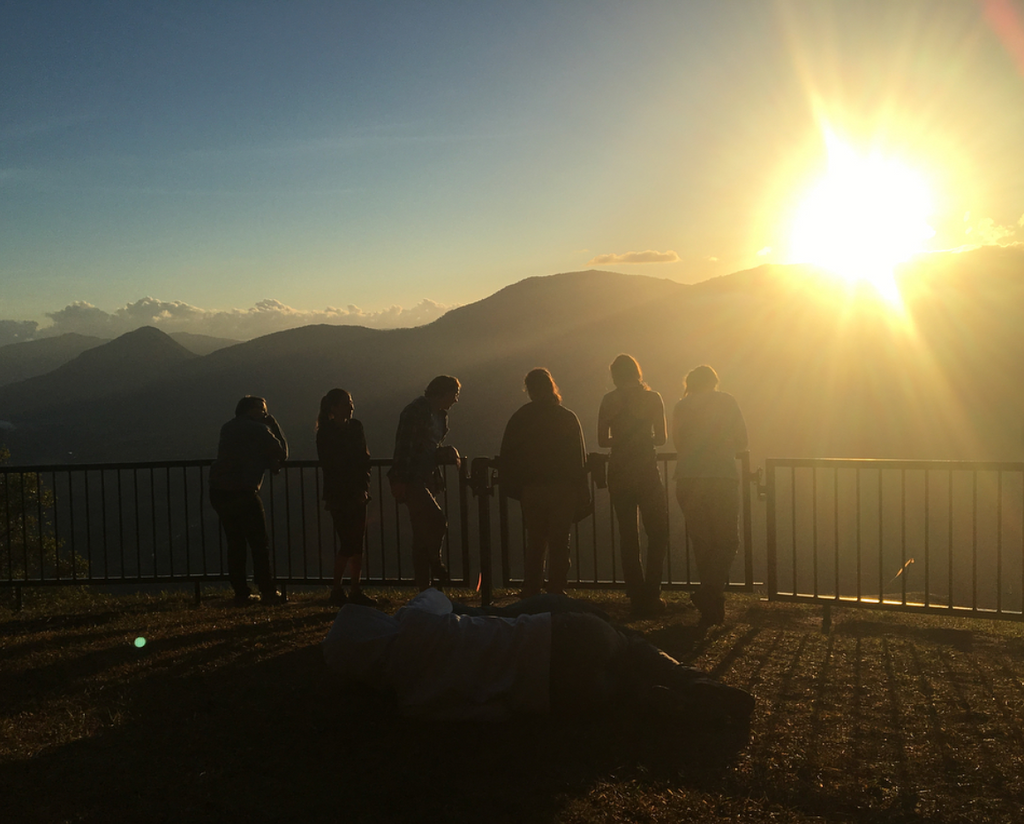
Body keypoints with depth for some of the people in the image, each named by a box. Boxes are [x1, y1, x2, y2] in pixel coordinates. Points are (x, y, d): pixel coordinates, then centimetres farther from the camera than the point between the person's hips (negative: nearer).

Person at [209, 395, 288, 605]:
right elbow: (282, 454, 2)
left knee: (235, 544, 11)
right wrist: (272, 422, 9)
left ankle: (241, 593, 11)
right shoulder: (259, 430, -4)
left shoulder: (228, 428, 17)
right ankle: (268, 591, 2)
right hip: (243, 493, -7)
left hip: (218, 492, 7)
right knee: (260, 543, 1)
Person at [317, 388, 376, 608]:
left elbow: (364, 459, 10)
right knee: (347, 543, -8)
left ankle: (355, 590, 10)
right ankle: (337, 590, 3)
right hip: (339, 497, -6)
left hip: (357, 495, 6)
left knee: (357, 542, 5)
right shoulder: (326, 433, -7)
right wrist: (350, 493, -11)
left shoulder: (355, 427, 10)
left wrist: (363, 488, -4)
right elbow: (330, 467, -9)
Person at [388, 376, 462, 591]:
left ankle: (424, 585, 13)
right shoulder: (416, 411, -12)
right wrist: (400, 483, -21)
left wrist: (446, 454, 4)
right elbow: (404, 448, -17)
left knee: (423, 532, 9)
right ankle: (436, 563, 1)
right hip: (411, 481, -9)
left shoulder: (439, 415, 16)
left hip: (427, 480, 9)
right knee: (437, 521, -20)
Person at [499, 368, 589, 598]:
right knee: (559, 544, 3)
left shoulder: (519, 418, 2)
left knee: (535, 544, 13)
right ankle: (556, 592, -1)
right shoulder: (567, 418, -6)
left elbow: (507, 458, 4)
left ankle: (530, 594, 14)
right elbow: (580, 458, -6)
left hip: (531, 490, 3)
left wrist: (514, 488, 12)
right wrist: (582, 492, -2)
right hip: (562, 490, -3)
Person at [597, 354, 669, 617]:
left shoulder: (609, 400, 2)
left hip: (618, 472, 3)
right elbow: (661, 438, -4)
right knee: (657, 532, 6)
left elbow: (602, 440, 1)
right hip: (646, 469, -2)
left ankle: (637, 596, 12)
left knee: (628, 535, 10)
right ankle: (651, 594, -3)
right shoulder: (652, 398, -3)